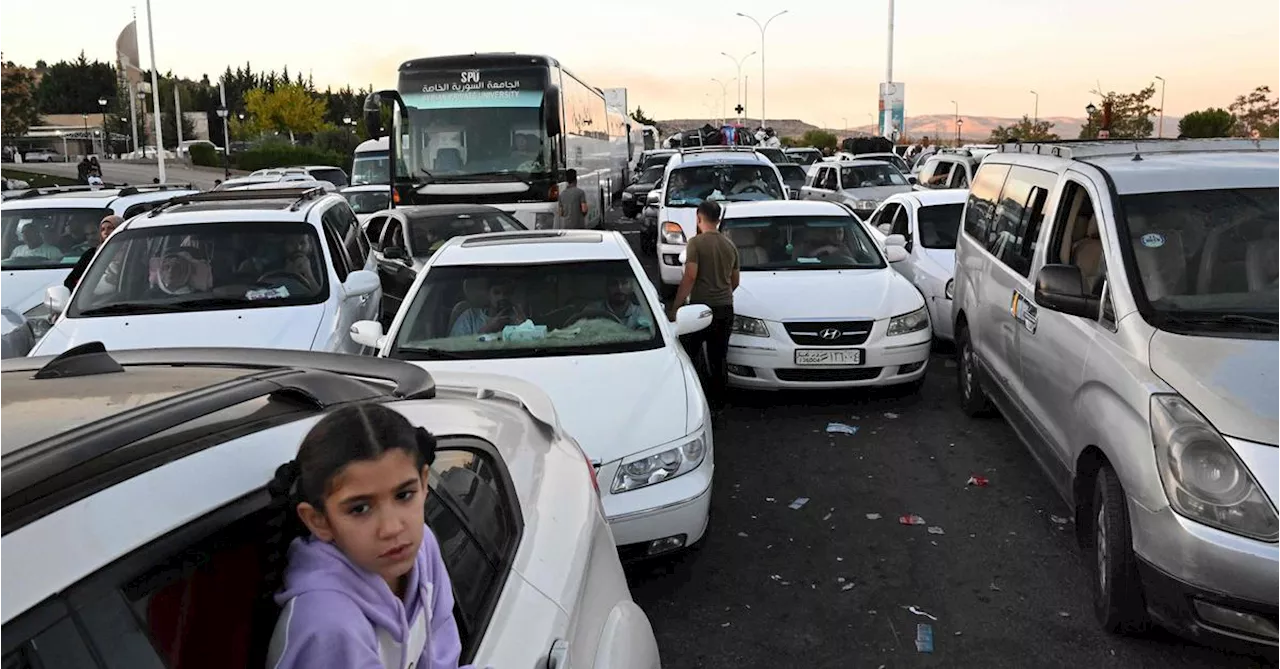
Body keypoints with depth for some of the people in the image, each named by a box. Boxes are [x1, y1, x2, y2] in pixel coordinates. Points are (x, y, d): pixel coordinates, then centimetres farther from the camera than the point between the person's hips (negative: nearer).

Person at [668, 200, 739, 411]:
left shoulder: (696, 242, -10)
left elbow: (690, 277, -18)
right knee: (718, 358, 13)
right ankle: (717, 401, 19)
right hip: (725, 308, 6)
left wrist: (675, 306, -15)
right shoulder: (730, 245, 10)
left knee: (687, 355, 6)